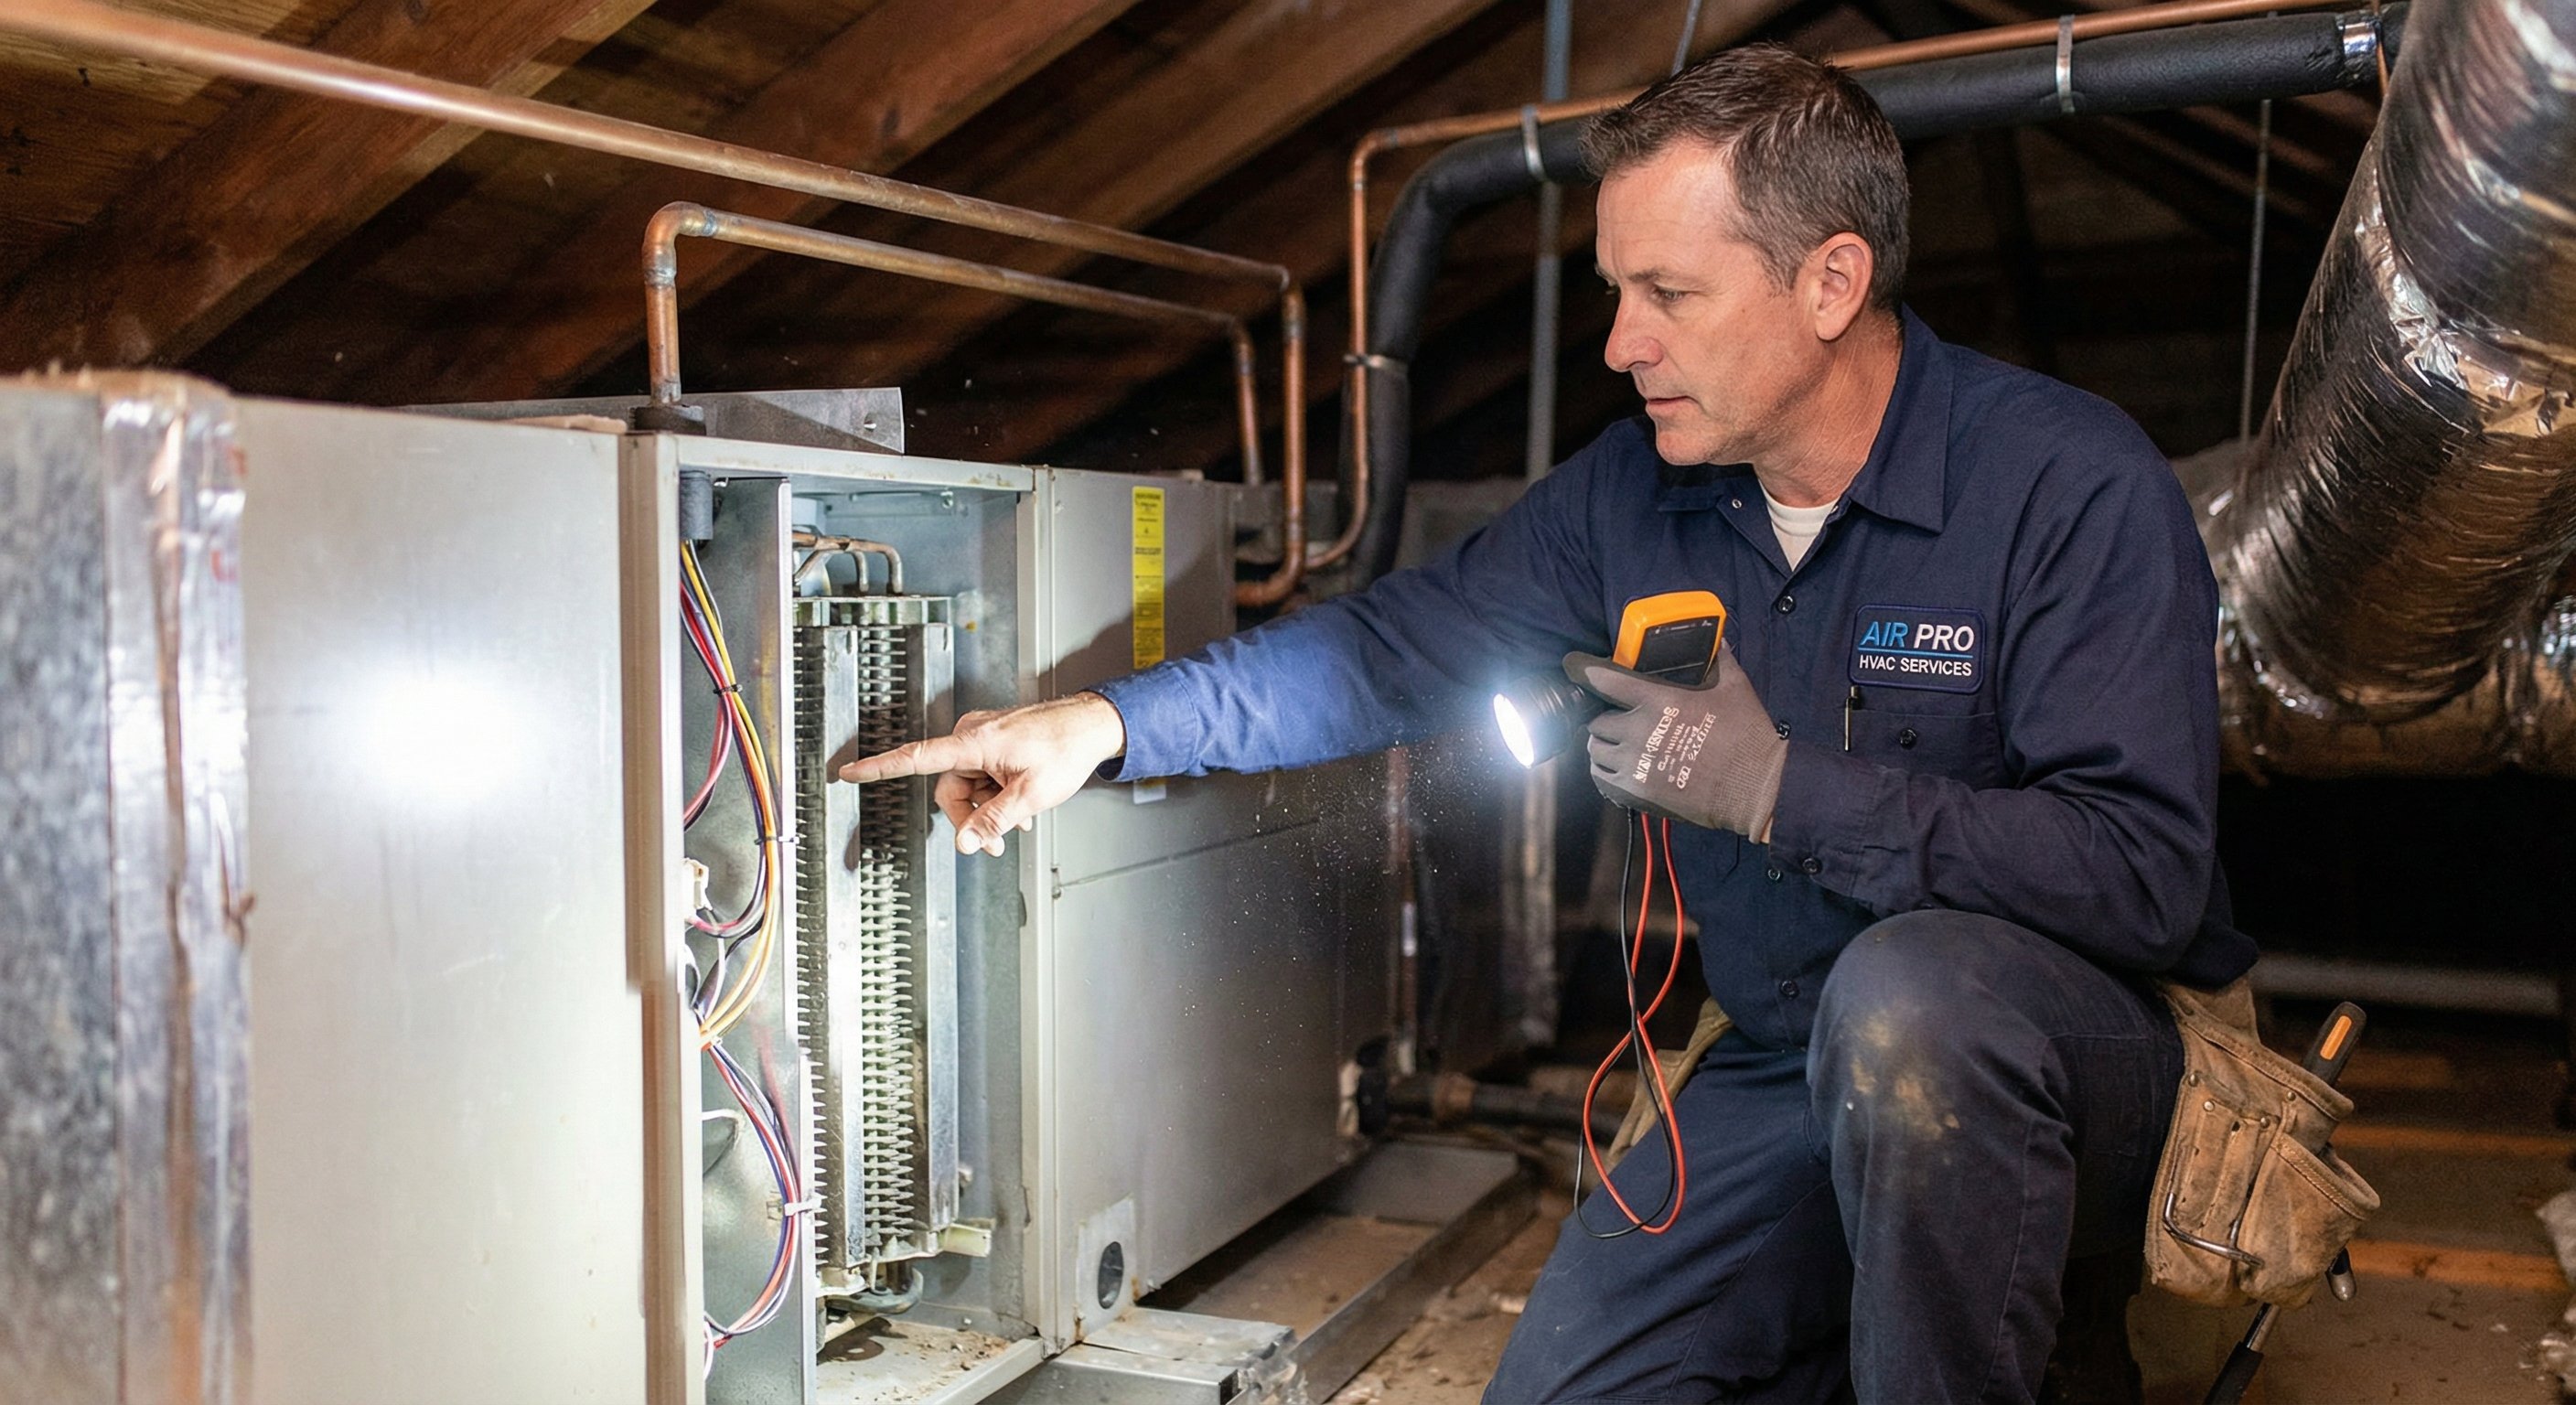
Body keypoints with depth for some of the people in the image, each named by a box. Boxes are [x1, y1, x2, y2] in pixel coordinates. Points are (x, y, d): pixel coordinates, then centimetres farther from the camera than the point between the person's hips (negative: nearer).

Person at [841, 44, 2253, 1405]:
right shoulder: (1634, 490, -1)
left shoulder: (2076, 484, -18)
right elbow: (1405, 641, 2)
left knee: (1906, 988, -38)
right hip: (1784, 1073, 5)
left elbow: (2143, 874, -24)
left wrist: (1785, 793, -27)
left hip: (2084, 1046, -4)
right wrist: (1104, 721, -8)